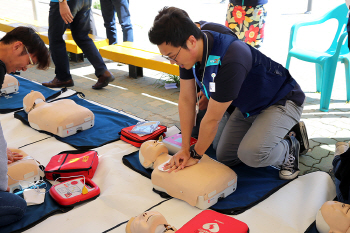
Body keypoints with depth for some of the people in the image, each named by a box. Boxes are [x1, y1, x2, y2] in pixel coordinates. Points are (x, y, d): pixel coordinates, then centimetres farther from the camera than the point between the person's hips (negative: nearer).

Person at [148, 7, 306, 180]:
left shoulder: (230, 61, -40)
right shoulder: (188, 50, -15)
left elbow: (212, 120, -30)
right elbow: (186, 100, -7)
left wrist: (195, 155, -15)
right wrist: (185, 149, -6)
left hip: (282, 101, -8)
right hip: (248, 106, 8)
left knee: (251, 154, -30)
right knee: (224, 157, 4)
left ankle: (289, 149, 1)